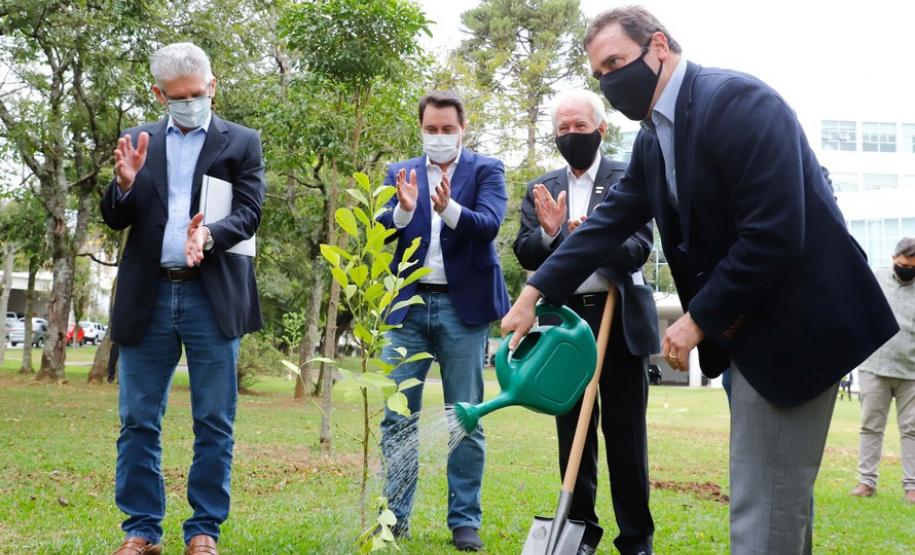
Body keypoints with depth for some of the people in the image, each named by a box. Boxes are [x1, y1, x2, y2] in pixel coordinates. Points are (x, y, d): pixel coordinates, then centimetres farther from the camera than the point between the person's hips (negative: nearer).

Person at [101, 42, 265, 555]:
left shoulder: (242, 143, 5)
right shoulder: (139, 142, 13)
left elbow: (249, 214, -5)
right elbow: (116, 220, 9)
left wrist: (208, 237, -25)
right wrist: (125, 184, -13)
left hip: (213, 297, -2)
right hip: (147, 297, 3)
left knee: (214, 424, 3)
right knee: (138, 422, 6)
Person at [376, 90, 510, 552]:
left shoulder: (486, 170, 4)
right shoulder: (401, 172, 11)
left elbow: (489, 224, -13)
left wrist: (449, 208, -32)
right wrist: (403, 209, -23)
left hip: (463, 305, -2)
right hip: (409, 304, 2)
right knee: (397, 415, 2)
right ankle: (395, 515, 12)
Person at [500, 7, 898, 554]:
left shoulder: (736, 99, -20)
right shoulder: (655, 139, 10)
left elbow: (773, 238, -26)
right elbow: (610, 220, 13)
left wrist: (697, 320, -17)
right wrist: (535, 292, 4)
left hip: (794, 321, -9)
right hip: (746, 322, 10)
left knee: (764, 500, -5)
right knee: (778, 488, 18)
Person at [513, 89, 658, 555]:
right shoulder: (541, 189, 11)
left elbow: (640, 246, -10)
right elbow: (525, 255, 3)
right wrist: (547, 233, -18)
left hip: (620, 319, -3)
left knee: (626, 434, 2)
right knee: (572, 433, 8)